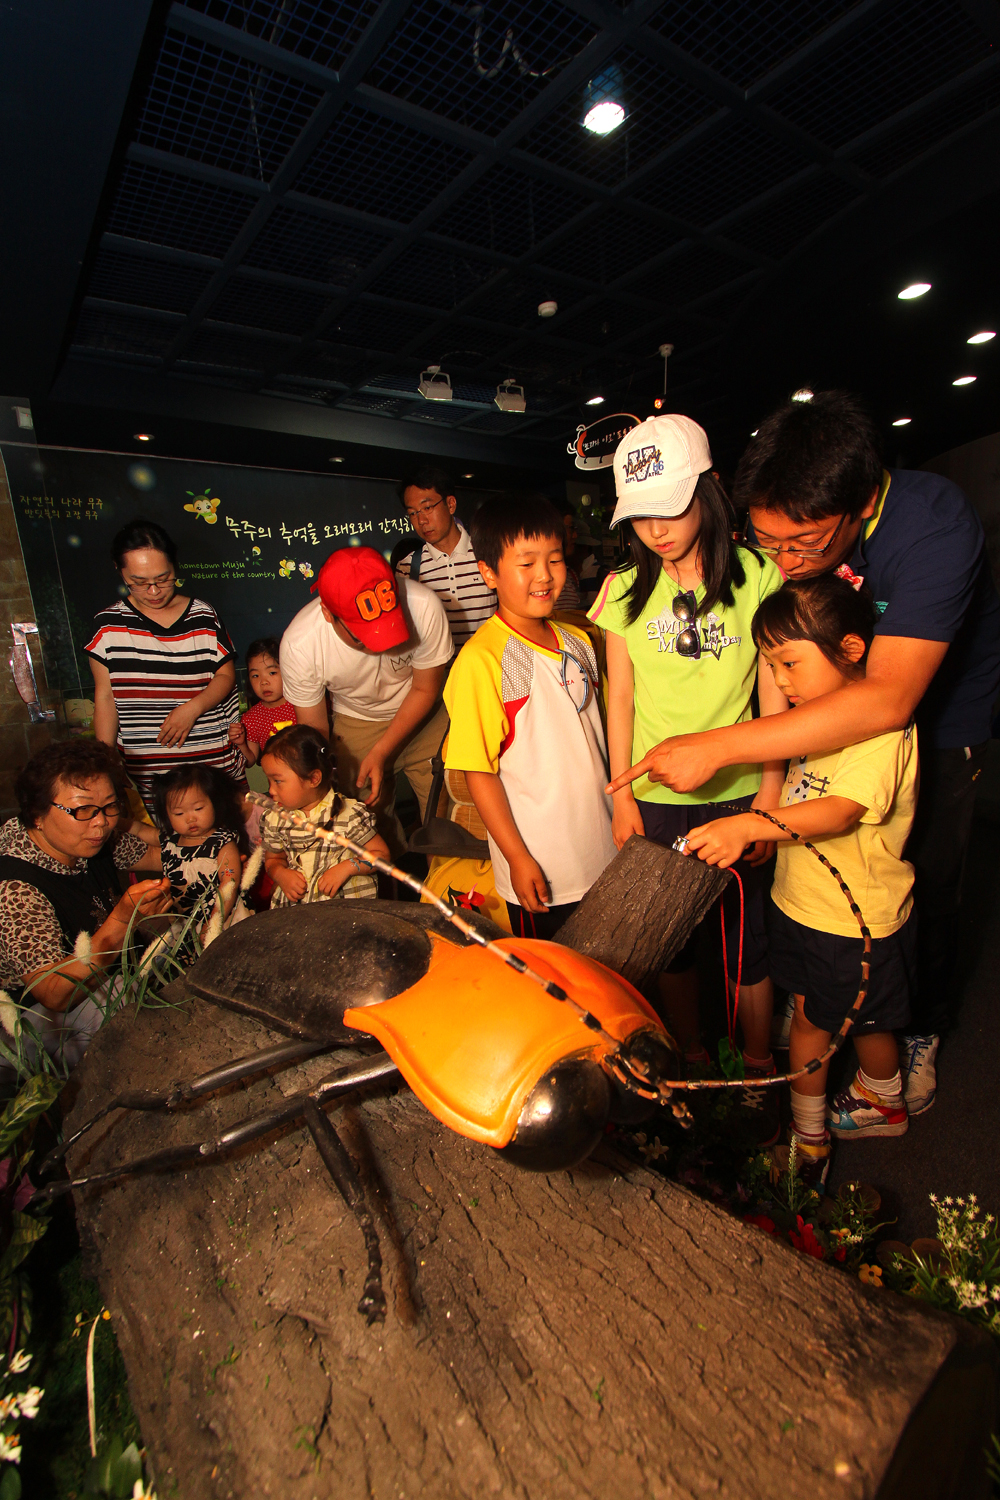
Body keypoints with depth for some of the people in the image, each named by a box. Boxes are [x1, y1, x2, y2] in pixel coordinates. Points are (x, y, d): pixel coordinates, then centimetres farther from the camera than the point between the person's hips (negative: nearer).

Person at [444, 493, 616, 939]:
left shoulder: (578, 642, 4)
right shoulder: (481, 660, -18)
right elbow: (479, 771, -16)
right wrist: (517, 857, -15)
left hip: (603, 855, 6)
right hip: (539, 871, -6)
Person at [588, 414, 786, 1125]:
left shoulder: (758, 577, -3)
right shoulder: (626, 591, 1)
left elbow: (777, 696, -1)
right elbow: (621, 698, 4)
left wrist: (769, 796, -5)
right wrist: (623, 795, 2)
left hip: (736, 798, -1)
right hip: (654, 801, 2)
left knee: (748, 945, 8)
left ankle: (758, 1074, 32)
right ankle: (694, 1061, 38)